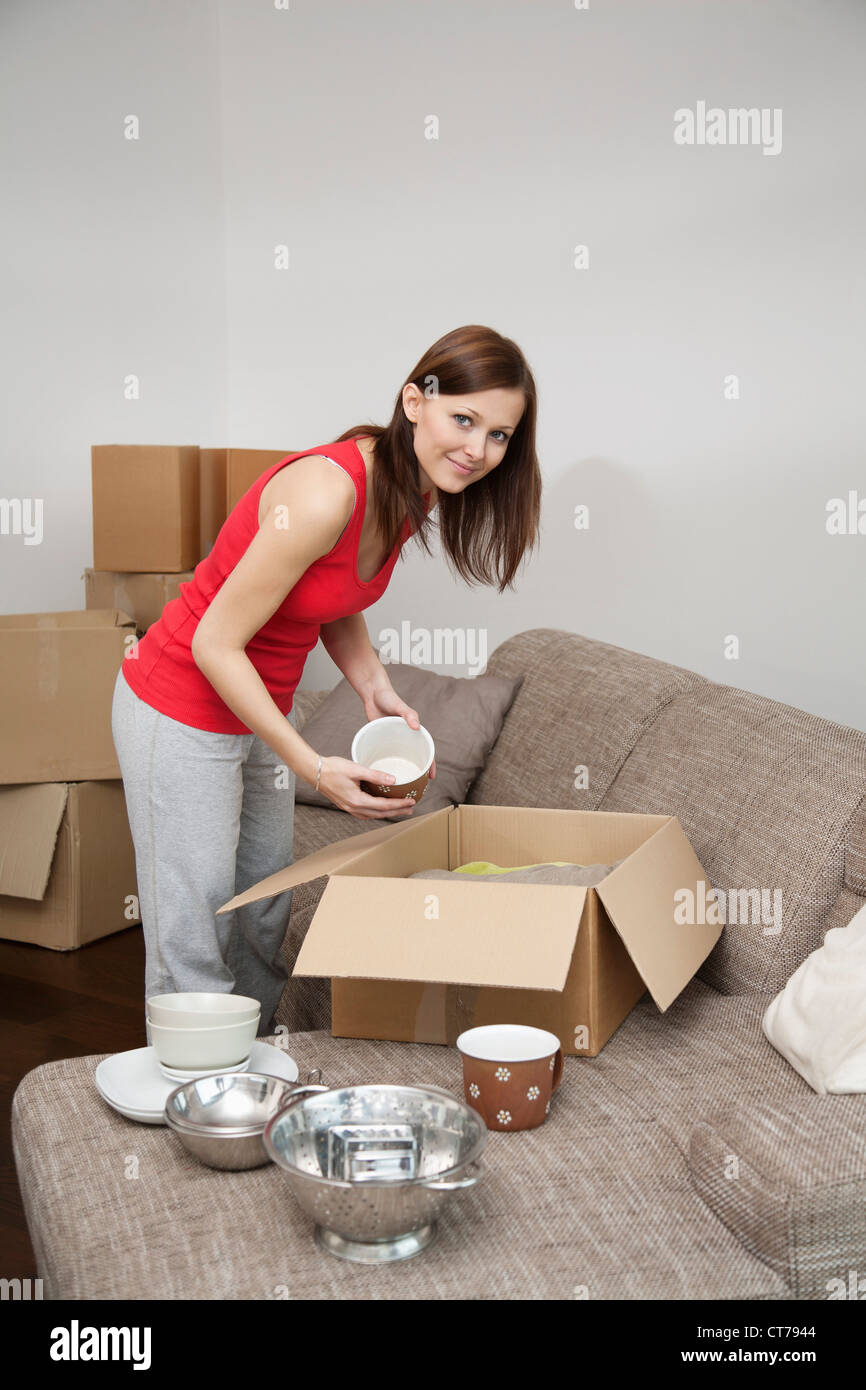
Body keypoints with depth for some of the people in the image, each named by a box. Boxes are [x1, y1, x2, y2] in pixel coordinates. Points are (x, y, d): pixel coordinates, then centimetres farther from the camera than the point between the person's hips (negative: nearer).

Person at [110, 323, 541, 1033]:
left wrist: (378, 691, -7)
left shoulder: (410, 492, -5)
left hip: (259, 707, 9)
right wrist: (314, 767, -27)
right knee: (193, 949, -1)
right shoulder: (325, 494, -31)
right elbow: (215, 644, -26)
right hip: (182, 714, -9)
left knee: (267, 918, 19)